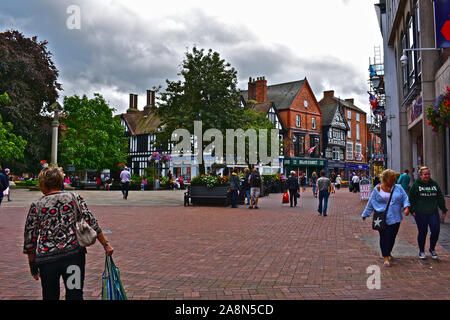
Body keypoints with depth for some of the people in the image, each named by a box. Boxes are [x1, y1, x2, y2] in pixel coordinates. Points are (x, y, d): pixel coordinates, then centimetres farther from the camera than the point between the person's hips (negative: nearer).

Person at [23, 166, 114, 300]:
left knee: (50, 296, 18)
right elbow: (92, 223, -3)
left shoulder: (36, 206, 1)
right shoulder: (75, 198, 3)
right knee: (75, 295, 8)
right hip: (74, 253, 0)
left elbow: (29, 239, 3)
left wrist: (32, 264, 14)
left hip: (46, 258, 0)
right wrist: (105, 244, 2)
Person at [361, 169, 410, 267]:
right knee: (384, 237, -6)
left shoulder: (398, 188, 8)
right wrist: (365, 214, 10)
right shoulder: (377, 189, 1)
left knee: (392, 237, 10)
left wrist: (406, 207, -15)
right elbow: (371, 203, 7)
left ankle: (388, 253, 34)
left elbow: (405, 198, 5)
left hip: (395, 218, 3)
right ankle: (386, 257, -1)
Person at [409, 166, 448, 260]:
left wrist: (444, 210, 13)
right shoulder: (416, 184, -1)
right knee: (422, 232, 4)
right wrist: (412, 210, -7)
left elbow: (440, 198, 15)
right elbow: (411, 198, -1)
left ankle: (432, 249, 21)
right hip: (420, 213, -3)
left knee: (436, 231, -3)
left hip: (433, 213, 3)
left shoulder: (434, 184, 10)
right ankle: (421, 251, 21)